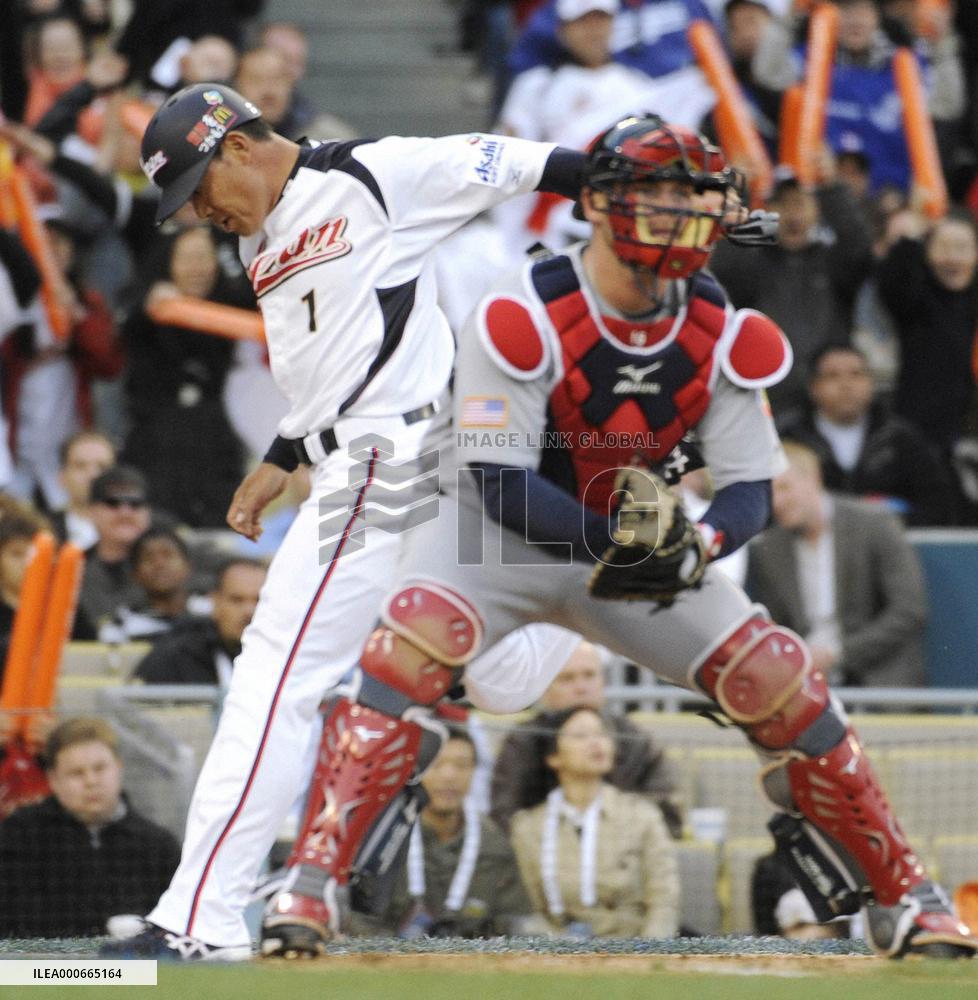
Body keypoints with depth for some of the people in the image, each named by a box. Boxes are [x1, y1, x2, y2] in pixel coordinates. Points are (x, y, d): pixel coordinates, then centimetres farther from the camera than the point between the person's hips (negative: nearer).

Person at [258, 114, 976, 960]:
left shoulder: (723, 334, -11)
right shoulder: (525, 316, -25)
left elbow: (752, 488, -11)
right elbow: (499, 480, -26)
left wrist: (695, 545, -34)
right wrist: (611, 541, -39)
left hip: (646, 533, 4)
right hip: (499, 529, -4)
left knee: (776, 677, -7)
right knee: (414, 643, -32)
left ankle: (904, 898, 7)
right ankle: (315, 883, -34)